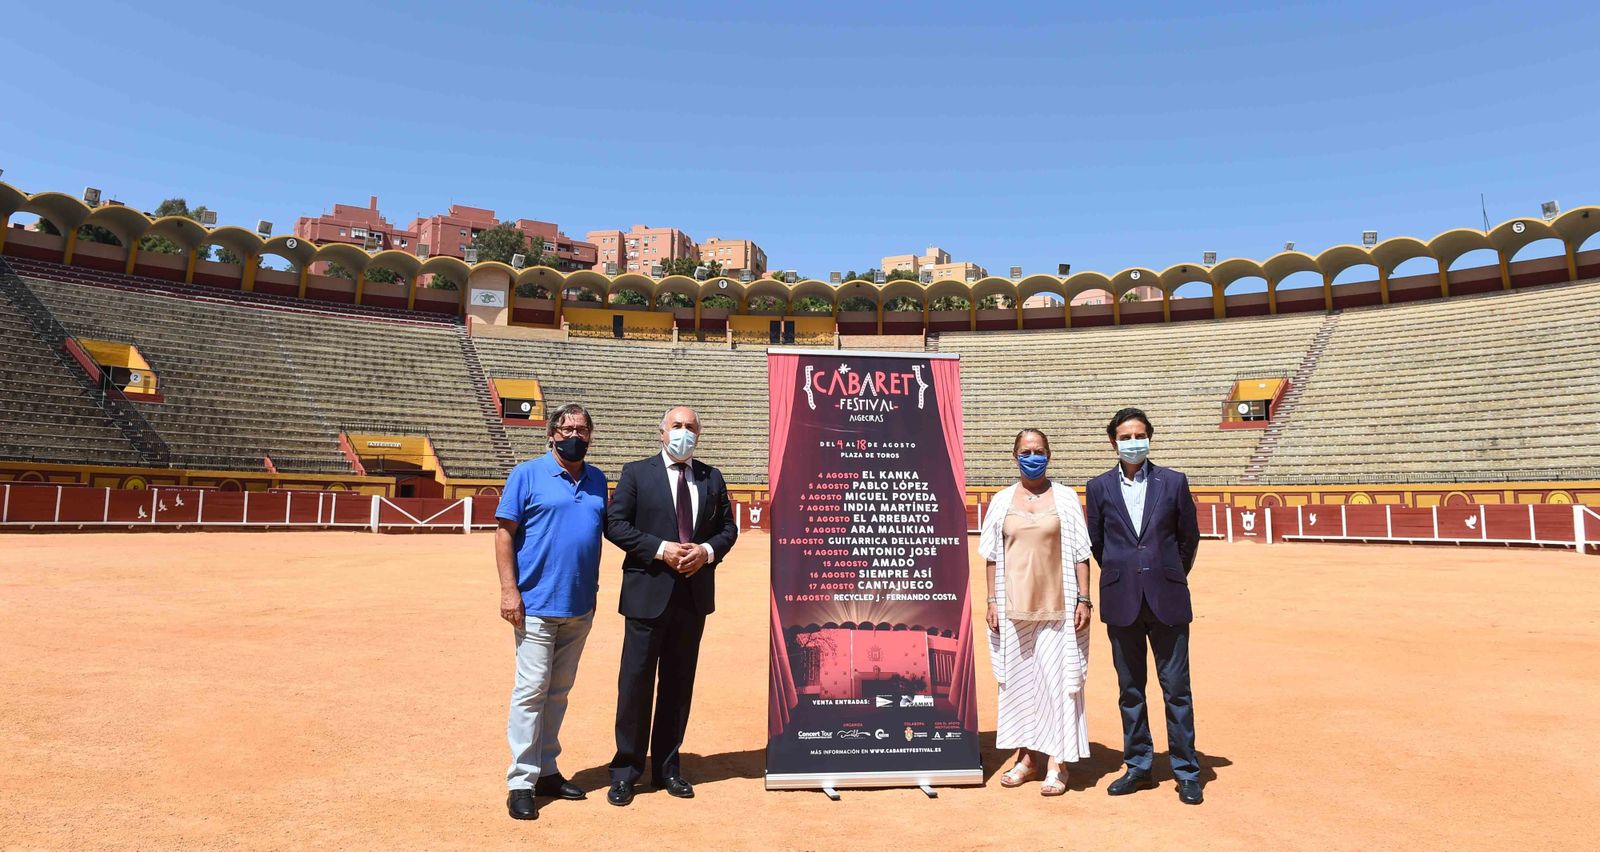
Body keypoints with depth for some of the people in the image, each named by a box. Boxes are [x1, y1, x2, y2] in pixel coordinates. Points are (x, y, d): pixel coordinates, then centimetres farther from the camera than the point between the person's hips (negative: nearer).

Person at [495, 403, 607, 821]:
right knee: (531, 689, -3)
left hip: (581, 606, 5)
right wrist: (508, 590, -13)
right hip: (536, 603, -5)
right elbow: (505, 533, -6)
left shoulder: (597, 480, 11)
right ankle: (521, 782, 6)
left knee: (558, 691, 13)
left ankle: (546, 771, 25)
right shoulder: (527, 474, -3)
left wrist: (594, 590, 9)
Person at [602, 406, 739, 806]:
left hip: (694, 593, 4)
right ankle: (626, 771, 16)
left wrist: (706, 551, -9)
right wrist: (661, 549, -16)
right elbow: (615, 524, -6)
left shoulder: (712, 478, 10)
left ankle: (667, 767, 25)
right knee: (636, 682, 2)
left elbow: (728, 527, 12)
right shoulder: (636, 473, -1)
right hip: (649, 592, -3)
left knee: (679, 683, 12)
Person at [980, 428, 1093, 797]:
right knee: (1017, 678, 8)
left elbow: (1080, 553, 1)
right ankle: (1025, 757, 22)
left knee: (1057, 679, 0)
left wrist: (1084, 599, -4)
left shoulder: (1065, 497, 2)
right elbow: (992, 556, 7)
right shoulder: (1002, 501, 6)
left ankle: (1056, 763, 11)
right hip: (1014, 607, 2)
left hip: (1057, 606, -2)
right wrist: (992, 601, 3)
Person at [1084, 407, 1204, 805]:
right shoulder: (1099, 487, 3)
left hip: (1167, 598, -1)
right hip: (1122, 601, 1)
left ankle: (1186, 772, 15)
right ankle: (1138, 767, 22)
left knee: (1176, 688, 3)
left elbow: (1190, 537, 10)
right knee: (1130, 689, 10)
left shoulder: (1173, 482, 2)